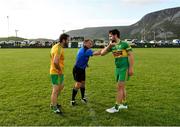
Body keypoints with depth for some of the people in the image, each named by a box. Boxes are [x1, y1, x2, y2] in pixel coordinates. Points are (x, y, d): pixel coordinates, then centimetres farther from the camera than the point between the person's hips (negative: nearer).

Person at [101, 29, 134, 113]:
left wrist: (131, 68, -15)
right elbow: (102, 53, 5)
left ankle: (116, 107, 0)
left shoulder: (124, 44, -9)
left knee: (119, 87, -7)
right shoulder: (112, 46, 8)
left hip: (124, 68, -7)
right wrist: (109, 45, -6)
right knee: (122, 87, 14)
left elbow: (130, 56, -10)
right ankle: (124, 104, 28)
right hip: (117, 68, 7)